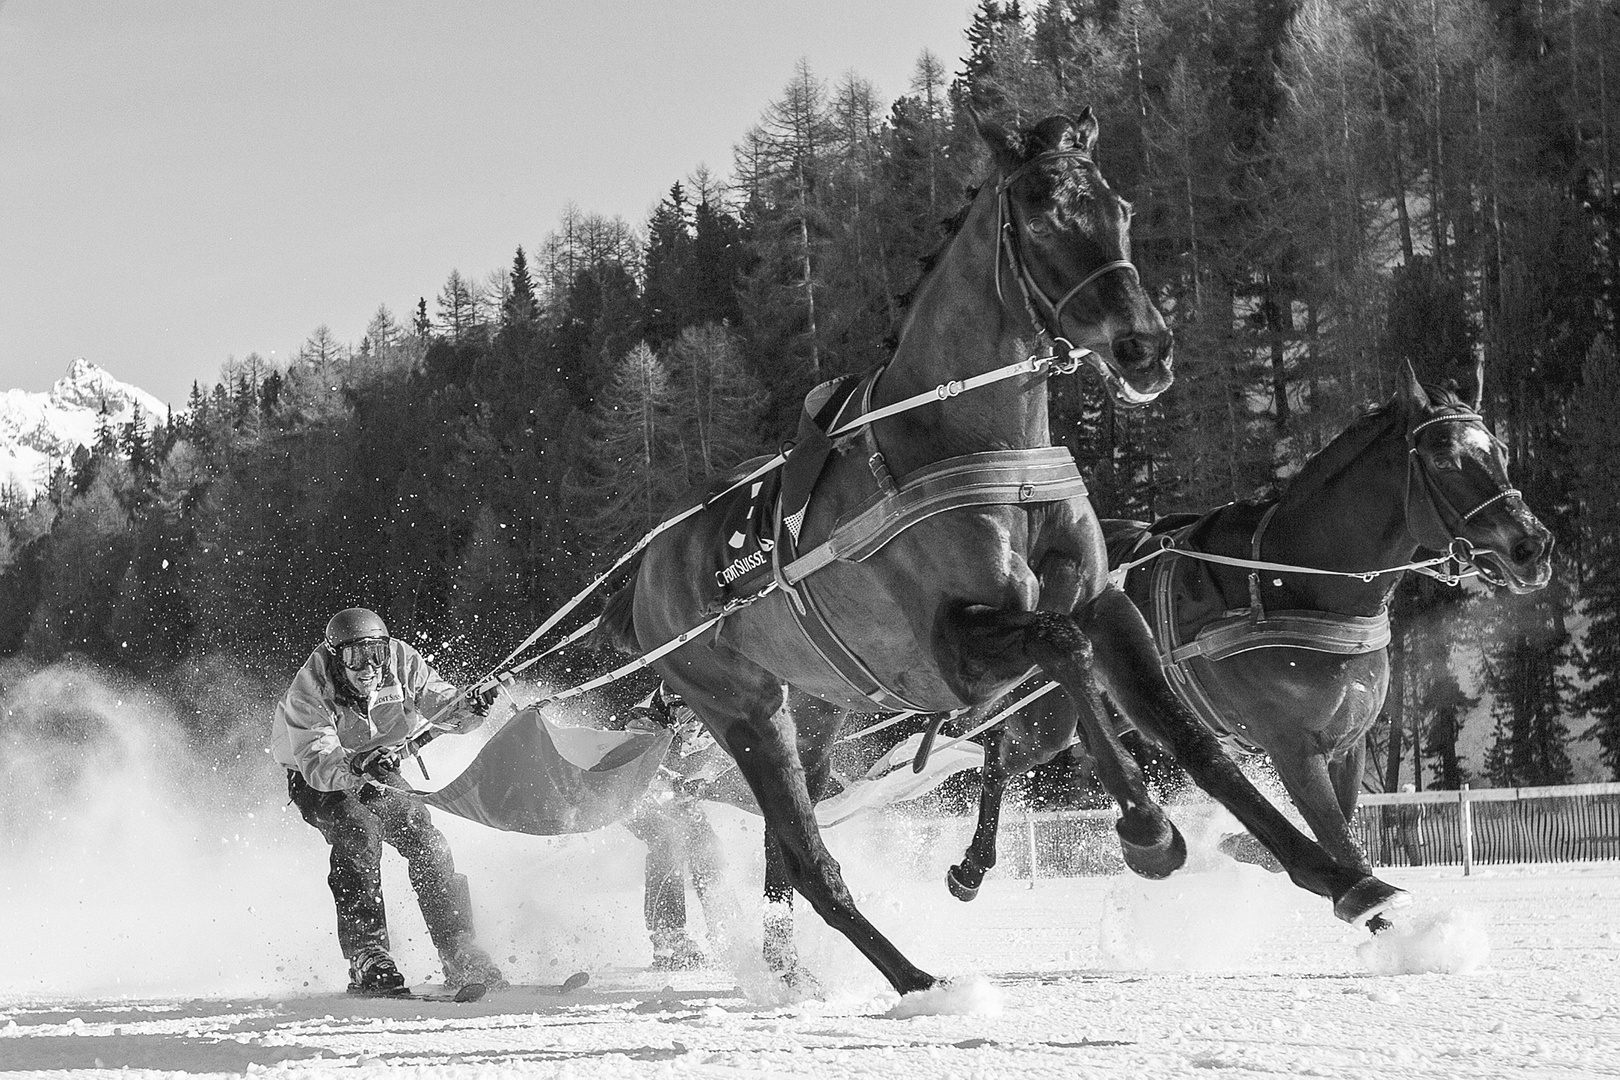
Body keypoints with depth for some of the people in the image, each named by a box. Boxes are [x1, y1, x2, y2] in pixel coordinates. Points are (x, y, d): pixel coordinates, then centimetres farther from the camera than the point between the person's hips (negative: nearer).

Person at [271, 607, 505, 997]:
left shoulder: (401, 663, -21)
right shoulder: (310, 690, -31)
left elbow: (438, 702, -24)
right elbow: (317, 759, -41)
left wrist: (467, 709, -48)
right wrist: (353, 775, -61)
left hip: (378, 768, 4)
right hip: (313, 778, -4)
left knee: (422, 835, -18)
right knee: (358, 831, -31)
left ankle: (460, 954, -16)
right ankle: (367, 956, -32)